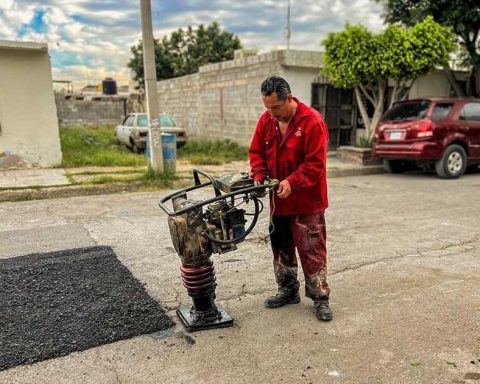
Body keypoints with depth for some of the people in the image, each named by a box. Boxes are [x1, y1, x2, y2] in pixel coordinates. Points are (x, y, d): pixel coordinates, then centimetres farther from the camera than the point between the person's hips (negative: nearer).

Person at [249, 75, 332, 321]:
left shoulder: (312, 121, -18)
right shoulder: (266, 120, 1)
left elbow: (315, 163, -20)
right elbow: (256, 151, 7)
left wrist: (292, 182, -28)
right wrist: (259, 176, -10)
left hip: (307, 201, -6)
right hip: (277, 199, 7)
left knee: (312, 251, 0)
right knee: (281, 247, 17)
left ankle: (320, 298, 15)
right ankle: (288, 291, 34)